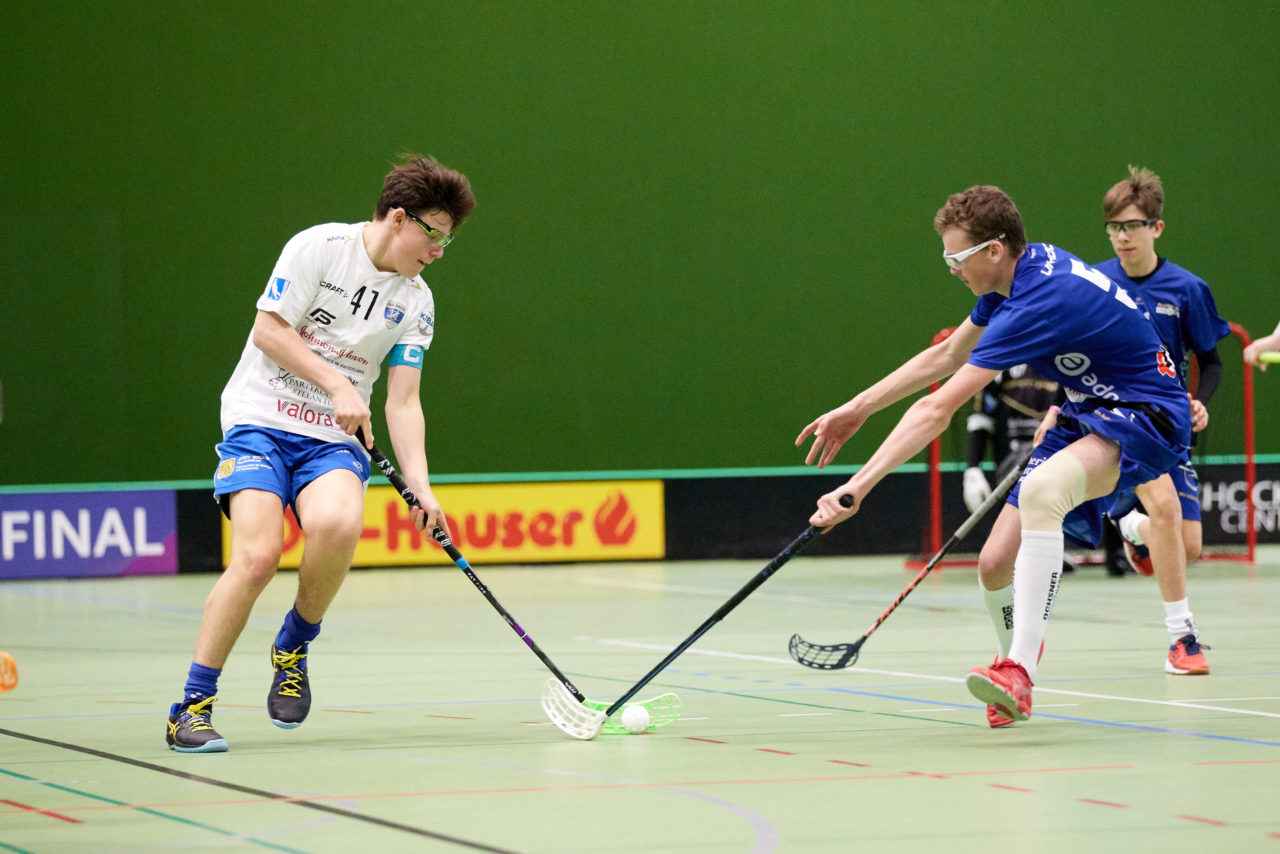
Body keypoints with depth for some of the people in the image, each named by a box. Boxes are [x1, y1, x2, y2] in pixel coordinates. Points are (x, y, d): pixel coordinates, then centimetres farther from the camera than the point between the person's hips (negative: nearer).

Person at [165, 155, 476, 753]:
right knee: (258, 554, -24)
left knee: (337, 524, -30)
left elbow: (403, 402, 5)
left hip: (334, 438, 4)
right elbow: (269, 329, -8)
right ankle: (193, 705, -12)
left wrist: (420, 485, -7)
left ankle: (293, 649, -3)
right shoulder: (320, 247, -6)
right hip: (261, 418, -3)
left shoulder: (415, 302, 8)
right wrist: (337, 384, -14)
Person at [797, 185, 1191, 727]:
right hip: (1086, 414, 10)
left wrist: (857, 487, -29)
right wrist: (856, 409, 17)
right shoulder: (1017, 273, 2)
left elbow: (937, 410, -29)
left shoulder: (1038, 302, -28)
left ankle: (1018, 669, -42)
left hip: (1144, 417, -10)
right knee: (996, 564, -2)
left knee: (1042, 489, -40)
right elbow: (945, 356, 20)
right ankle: (1013, 683, 28)